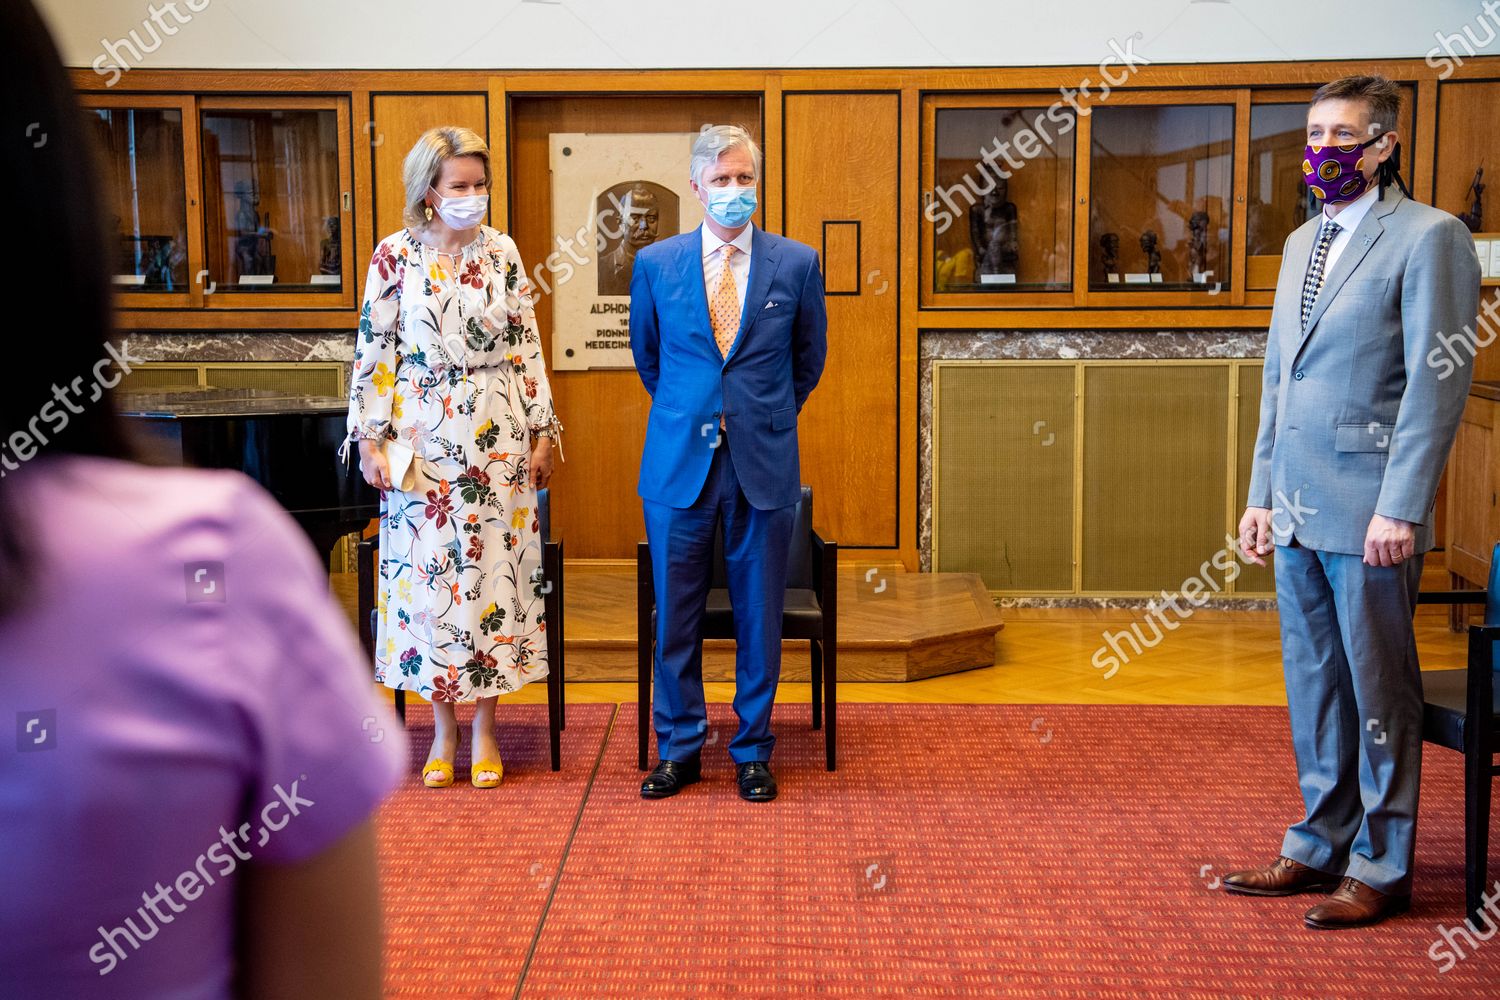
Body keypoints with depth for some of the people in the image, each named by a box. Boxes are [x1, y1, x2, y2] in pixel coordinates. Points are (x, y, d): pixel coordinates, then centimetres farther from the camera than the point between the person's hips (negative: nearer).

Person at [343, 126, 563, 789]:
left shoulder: (501, 252, 4)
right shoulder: (395, 256, -1)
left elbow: (527, 346, 5)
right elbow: (373, 353, 0)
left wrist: (542, 432, 2)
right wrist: (371, 440, -5)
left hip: (497, 437, 1)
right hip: (423, 440, -1)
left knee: (492, 567, 3)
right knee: (427, 570, 3)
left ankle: (484, 728, 16)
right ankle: (443, 728, 17)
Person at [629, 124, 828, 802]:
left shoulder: (797, 264, 1)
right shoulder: (655, 264, 2)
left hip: (764, 465, 0)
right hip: (679, 463, 1)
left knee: (759, 617, 7)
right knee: (674, 618, 7)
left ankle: (753, 752, 21)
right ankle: (678, 749, 22)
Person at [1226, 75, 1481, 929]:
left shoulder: (1428, 238, -6)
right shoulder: (1304, 242, 17)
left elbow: (1437, 383, -13)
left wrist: (1399, 508, -17)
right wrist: (1262, 493, 16)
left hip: (1368, 514, -7)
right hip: (1298, 511, 7)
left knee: (1379, 690, 3)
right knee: (1314, 687, 14)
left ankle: (1382, 866, 15)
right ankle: (1321, 846, 26)